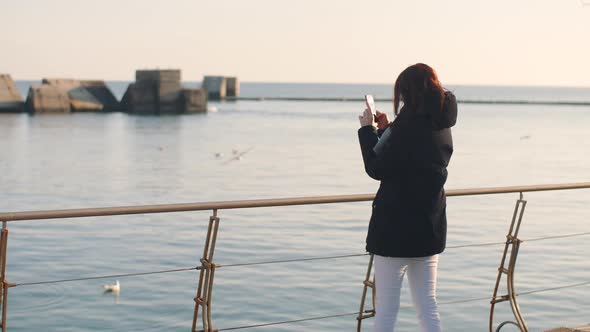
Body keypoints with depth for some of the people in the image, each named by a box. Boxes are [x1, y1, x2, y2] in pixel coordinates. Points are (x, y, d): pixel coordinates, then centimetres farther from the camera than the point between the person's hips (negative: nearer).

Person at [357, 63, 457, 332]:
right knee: (427, 306, 12)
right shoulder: (441, 128, 7)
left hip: (396, 227, -8)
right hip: (430, 228, 8)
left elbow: (376, 169, -12)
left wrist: (367, 130, -1)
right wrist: (384, 130, 13)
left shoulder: (407, 127, -18)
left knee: (386, 307, 1)